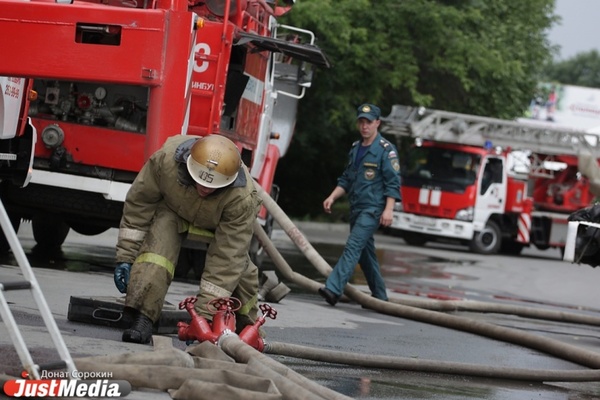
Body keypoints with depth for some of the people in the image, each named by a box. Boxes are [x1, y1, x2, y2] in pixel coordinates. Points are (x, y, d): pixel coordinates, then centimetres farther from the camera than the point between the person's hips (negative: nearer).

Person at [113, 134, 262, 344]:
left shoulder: (242, 199, -42)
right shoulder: (166, 159, -39)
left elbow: (226, 258, -39)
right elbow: (139, 202, -21)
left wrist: (205, 312, -40)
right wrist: (125, 257, -21)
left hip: (220, 222, 0)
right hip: (173, 207, 0)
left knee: (237, 265, -15)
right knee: (159, 242, -28)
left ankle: (247, 326, 11)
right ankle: (142, 318, -31)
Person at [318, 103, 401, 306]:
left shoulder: (386, 150, -7)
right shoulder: (355, 148, 15)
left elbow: (393, 183, -11)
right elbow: (346, 179, 21)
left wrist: (388, 209, -19)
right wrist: (332, 197, 7)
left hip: (373, 208, -8)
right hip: (355, 208, 8)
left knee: (353, 246, -19)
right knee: (365, 252, 12)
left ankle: (333, 289, -30)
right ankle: (379, 295, 22)